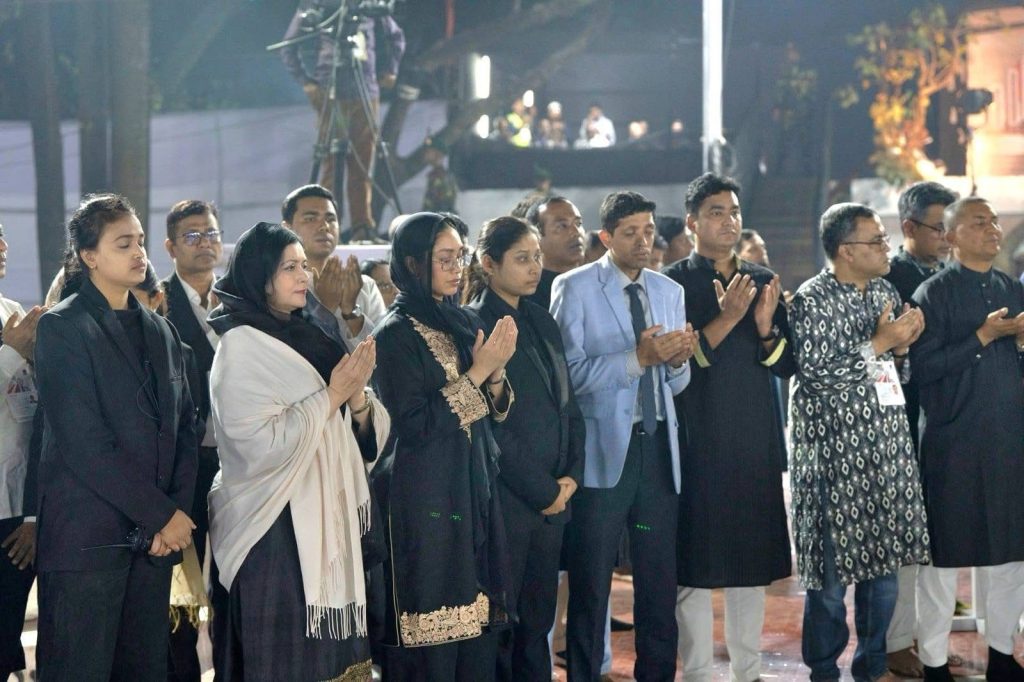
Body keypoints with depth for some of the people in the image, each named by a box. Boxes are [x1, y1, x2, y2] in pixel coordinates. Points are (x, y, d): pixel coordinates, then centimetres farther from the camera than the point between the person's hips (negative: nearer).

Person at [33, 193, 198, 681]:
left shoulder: (159, 330, 16)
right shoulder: (62, 328, -5)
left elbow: (185, 429, 13)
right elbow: (84, 442, -13)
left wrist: (178, 511, -2)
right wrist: (162, 514, -11)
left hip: (155, 533, 6)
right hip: (86, 538, -6)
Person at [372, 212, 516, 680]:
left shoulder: (464, 323, 10)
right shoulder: (395, 335, -10)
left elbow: (495, 413, 11)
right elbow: (413, 425, -18)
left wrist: (496, 371, -9)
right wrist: (477, 372, -15)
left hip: (478, 489, 7)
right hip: (427, 500, -6)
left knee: (477, 620, 7)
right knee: (433, 633, -3)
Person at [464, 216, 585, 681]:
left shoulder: (542, 322, 14)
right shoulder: (474, 325, -8)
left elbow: (567, 404, 16)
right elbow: (489, 425, -13)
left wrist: (571, 476, 1)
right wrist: (543, 490, -10)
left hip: (552, 498, 7)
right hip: (505, 499, -7)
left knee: (538, 620, 10)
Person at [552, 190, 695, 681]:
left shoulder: (669, 291, 12)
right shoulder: (574, 288, -3)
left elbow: (676, 382, 12)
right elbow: (572, 374, -14)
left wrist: (676, 359, -10)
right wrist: (638, 357, -21)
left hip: (658, 449, 4)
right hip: (603, 451, -4)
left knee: (659, 582, 7)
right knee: (591, 584, 4)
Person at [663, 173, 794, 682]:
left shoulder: (763, 282, 11)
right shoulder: (672, 283, -4)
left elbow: (788, 365, 9)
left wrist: (766, 330, -10)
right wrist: (724, 320, -21)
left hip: (755, 443, 5)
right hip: (698, 443, -5)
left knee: (752, 561, 10)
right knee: (696, 564, -1)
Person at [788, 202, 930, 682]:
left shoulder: (886, 293, 12)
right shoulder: (811, 300, -10)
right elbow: (815, 372, -18)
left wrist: (903, 345, -2)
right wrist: (879, 344, -16)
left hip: (888, 447, 7)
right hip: (834, 451, -7)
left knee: (885, 561, 10)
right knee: (832, 567, 0)